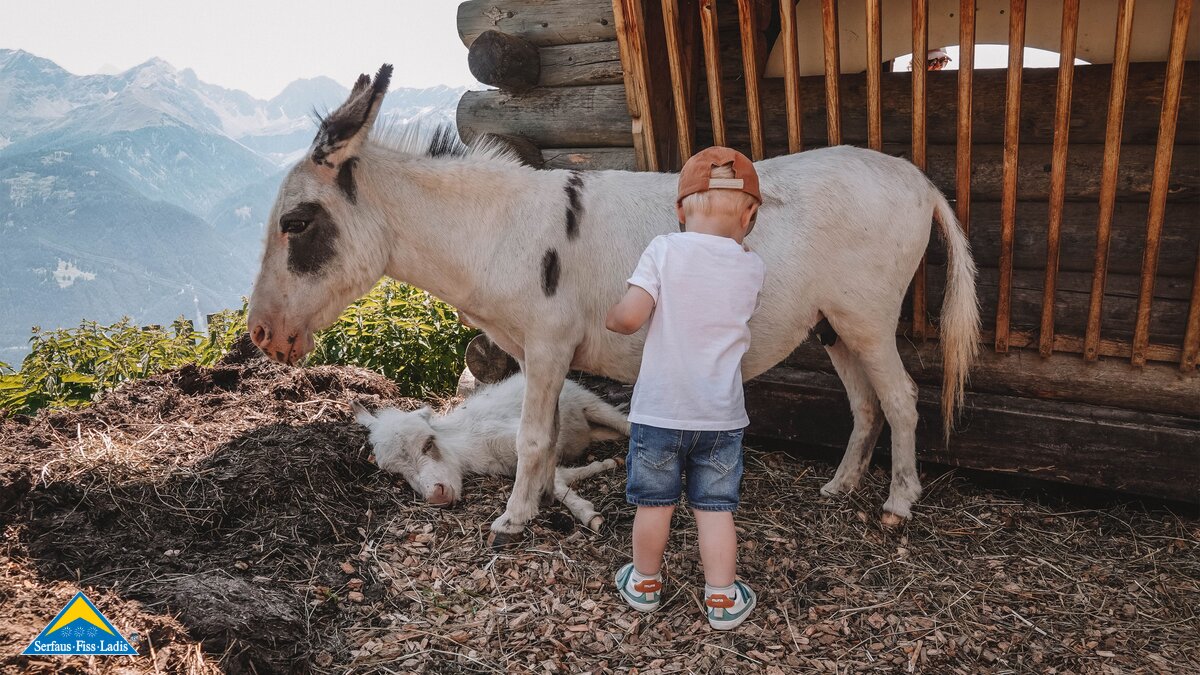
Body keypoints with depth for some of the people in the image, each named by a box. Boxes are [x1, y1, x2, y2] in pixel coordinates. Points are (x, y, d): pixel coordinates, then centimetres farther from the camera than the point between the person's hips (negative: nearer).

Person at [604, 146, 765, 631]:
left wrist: (612, 318, 2)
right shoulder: (752, 268, -2)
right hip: (721, 414, 1)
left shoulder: (664, 251, -11)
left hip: (659, 409, -1)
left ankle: (645, 583, 34)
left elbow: (630, 316, -19)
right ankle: (723, 599, 20)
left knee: (654, 501, 15)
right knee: (715, 506, 12)